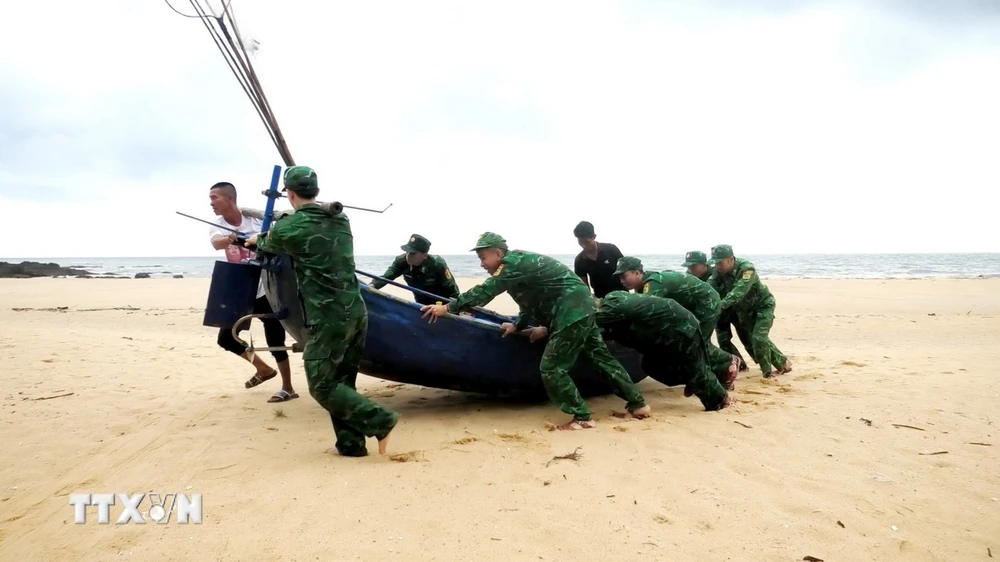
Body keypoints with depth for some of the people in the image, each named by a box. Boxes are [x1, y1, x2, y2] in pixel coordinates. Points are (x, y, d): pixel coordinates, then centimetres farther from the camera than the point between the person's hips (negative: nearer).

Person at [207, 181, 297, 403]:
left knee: (275, 340, -4)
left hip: (265, 291, -5)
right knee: (226, 338, 10)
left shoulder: (255, 219, -10)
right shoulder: (217, 226, -3)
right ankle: (264, 369, 31)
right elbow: (217, 243, -27)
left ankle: (287, 388, 11)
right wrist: (230, 240, -49)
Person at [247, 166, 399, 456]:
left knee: (322, 385, 2)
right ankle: (351, 443, 19)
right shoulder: (340, 220, 11)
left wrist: (257, 241, 41)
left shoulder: (288, 228, -7)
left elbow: (270, 244, 16)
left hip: (329, 318, -7)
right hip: (357, 311, 7)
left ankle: (379, 420, -6)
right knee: (341, 381, 16)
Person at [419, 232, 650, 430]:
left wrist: (448, 307, -20)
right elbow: (532, 304, 22)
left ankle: (582, 418, 1)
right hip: (580, 307, 11)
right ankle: (637, 403, 26)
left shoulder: (514, 262, -15)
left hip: (571, 311, -11)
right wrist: (517, 326, 15)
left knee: (551, 367, -6)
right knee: (600, 357, 18)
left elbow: (485, 291, -22)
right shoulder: (518, 263, 15)